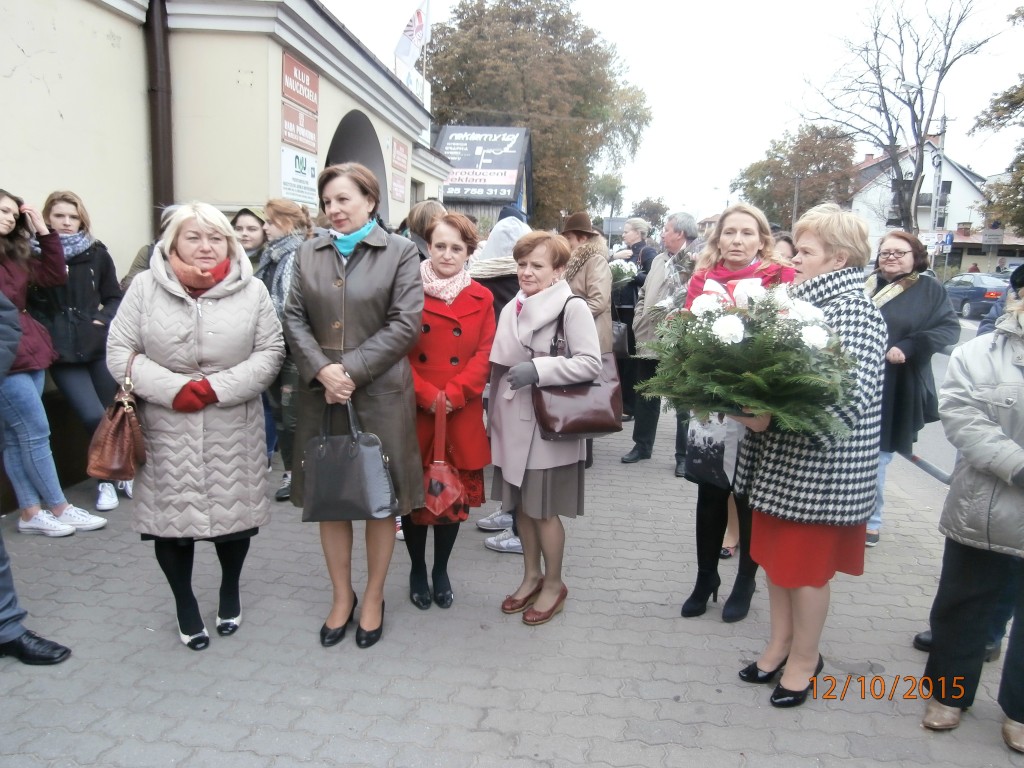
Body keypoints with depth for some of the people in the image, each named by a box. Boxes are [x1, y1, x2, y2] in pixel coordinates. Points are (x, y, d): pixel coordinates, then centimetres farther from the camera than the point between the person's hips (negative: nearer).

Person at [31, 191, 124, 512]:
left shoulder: (97, 253, 7)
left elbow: (114, 297, 11)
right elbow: (30, 305, 2)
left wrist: (105, 320, -6)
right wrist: (47, 339, -11)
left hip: (100, 345, 2)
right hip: (62, 352, -1)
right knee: (93, 416, -9)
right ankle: (106, 481, 12)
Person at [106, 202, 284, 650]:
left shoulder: (251, 291, 0)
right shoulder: (145, 287, -1)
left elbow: (270, 352, -2)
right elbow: (120, 352, -2)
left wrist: (218, 388, -15)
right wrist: (174, 389, -15)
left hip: (232, 427, 0)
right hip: (166, 427, 0)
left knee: (233, 513, 8)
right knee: (172, 515, 6)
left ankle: (230, 592, 35)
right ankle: (185, 604, 29)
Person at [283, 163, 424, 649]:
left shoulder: (400, 251, 0)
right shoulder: (309, 253, 10)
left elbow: (406, 322, -9)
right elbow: (294, 318, 5)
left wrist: (352, 371, -14)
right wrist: (322, 370, -12)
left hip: (380, 392, -3)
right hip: (320, 392, 3)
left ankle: (373, 598, 26)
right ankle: (341, 596, 29)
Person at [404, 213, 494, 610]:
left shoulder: (481, 298, 5)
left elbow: (485, 355, -1)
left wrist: (452, 396, -13)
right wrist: (426, 395, -15)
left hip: (462, 416, 2)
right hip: (414, 412, -1)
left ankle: (441, 570, 30)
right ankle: (417, 570, 29)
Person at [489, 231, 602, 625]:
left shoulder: (572, 308, -11)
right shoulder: (512, 309, 9)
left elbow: (591, 363, -18)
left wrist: (538, 369, -24)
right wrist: (494, 415, 14)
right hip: (513, 422, 6)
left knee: (544, 508, 4)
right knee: (520, 504, 15)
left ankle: (553, 584, 24)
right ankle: (531, 576, 33)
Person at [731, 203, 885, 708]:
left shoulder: (852, 311, -15)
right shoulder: (804, 301, 10)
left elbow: (852, 395, -25)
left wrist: (771, 416, -29)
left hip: (818, 466, -8)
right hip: (778, 457, 8)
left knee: (806, 564, 7)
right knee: (775, 554, 17)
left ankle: (805, 657, 26)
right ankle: (780, 642, 34)